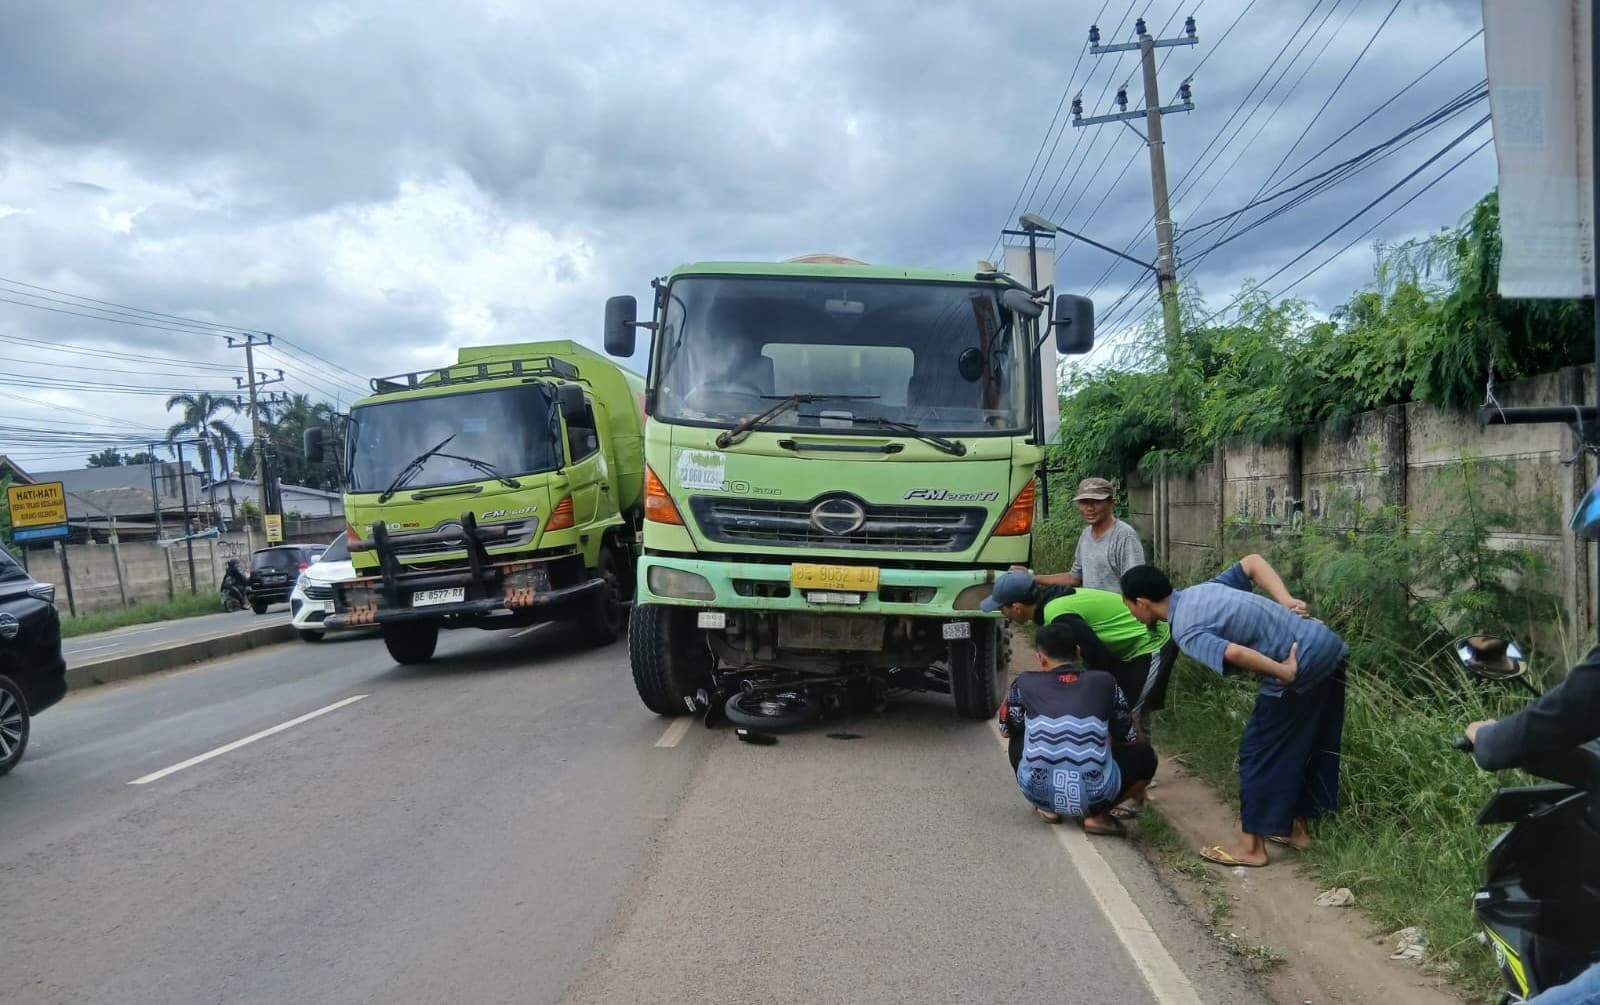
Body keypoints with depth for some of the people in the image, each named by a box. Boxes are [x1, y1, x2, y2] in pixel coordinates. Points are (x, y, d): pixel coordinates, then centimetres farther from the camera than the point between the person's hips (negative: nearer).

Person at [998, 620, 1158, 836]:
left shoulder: (1025, 683, 5)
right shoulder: (1105, 682, 5)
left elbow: (1005, 730, 21)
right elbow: (1130, 738, 16)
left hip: (1038, 792, 2)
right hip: (1093, 796, -2)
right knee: (1144, 754, 25)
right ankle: (1098, 816, 7)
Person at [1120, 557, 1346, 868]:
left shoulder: (1185, 632, -15)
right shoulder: (1203, 589, 12)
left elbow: (1235, 653, -32)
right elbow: (1252, 560, 15)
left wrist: (1286, 674, -19)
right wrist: (1287, 602, 3)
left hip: (1302, 665, -9)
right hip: (1328, 646, 9)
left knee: (1259, 752, 3)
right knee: (1308, 745, 20)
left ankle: (1251, 845, 11)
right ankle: (1296, 827, 34)